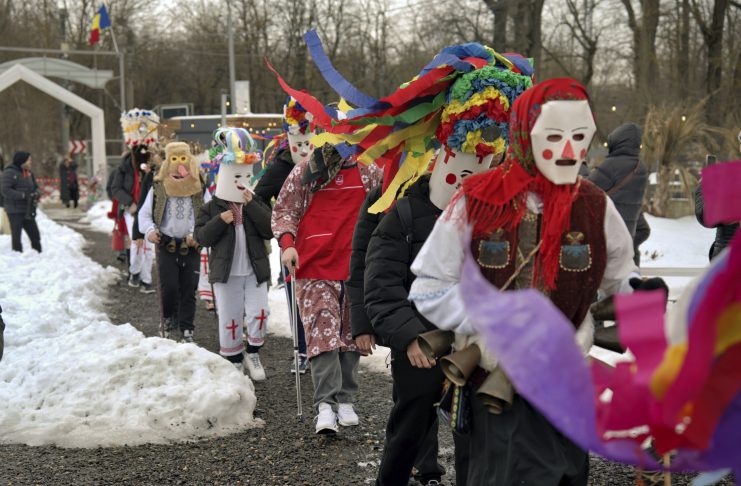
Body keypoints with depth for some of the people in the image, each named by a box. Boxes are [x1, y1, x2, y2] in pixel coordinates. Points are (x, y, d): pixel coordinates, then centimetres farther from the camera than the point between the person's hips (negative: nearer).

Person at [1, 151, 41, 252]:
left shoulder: (29, 173, 11)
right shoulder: (10, 173, -11)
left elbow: (35, 187, 17)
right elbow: (6, 191, -18)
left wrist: (37, 194, -8)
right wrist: (23, 195, -24)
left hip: (28, 211, 7)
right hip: (15, 211, -7)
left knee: (35, 235, 7)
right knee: (16, 236, 0)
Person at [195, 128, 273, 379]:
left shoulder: (257, 204, 5)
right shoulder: (212, 207, 1)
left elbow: (270, 230, -9)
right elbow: (202, 236, -4)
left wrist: (251, 206, -16)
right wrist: (220, 221, -20)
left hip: (254, 271, 1)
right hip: (226, 273, -1)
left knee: (259, 314, -7)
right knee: (229, 320, 4)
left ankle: (253, 354, 16)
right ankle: (234, 361, 20)